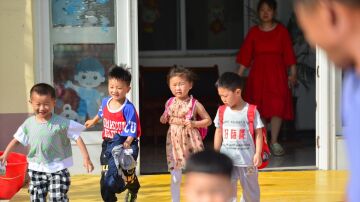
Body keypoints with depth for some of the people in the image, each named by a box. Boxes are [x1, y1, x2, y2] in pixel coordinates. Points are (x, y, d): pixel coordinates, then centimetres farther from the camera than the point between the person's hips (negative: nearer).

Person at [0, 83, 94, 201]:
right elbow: (17, 139, 10)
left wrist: (86, 158, -17)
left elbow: (77, 138, -12)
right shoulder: (29, 123, -3)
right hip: (36, 169, 4)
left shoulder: (61, 123, -15)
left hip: (58, 169, -4)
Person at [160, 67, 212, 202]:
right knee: (175, 178, 8)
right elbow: (165, 119, 19)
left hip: (190, 141, -3)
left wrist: (194, 123, -16)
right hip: (174, 141, 3)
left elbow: (208, 120, -2)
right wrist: (163, 119, -5)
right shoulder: (170, 103, 2)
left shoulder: (195, 104, -8)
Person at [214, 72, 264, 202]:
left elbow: (258, 133, -6)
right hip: (226, 158, 2)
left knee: (250, 189, 12)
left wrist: (258, 153, -12)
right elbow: (219, 133, 10)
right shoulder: (222, 111, 2)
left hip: (247, 158, -2)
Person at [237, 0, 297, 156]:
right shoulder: (253, 32, 4)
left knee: (277, 107, -7)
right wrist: (238, 75, -2)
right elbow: (245, 55, 3)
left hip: (277, 73, -1)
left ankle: (274, 142, 1)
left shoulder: (282, 31, 1)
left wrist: (293, 74, -7)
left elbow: (289, 54, -1)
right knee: (260, 108, 2)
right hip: (258, 73, 1)